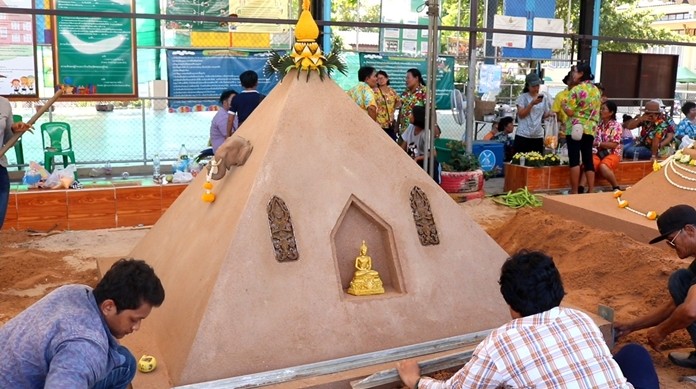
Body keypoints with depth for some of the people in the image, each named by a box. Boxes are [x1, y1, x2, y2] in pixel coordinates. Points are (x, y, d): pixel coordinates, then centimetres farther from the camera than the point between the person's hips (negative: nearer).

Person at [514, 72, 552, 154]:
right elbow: (521, 114, -9)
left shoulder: (543, 98, 10)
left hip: (538, 136, 4)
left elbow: (544, 115, 16)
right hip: (523, 135, -3)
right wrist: (532, 103, -17)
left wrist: (551, 113, -5)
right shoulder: (523, 97, -1)